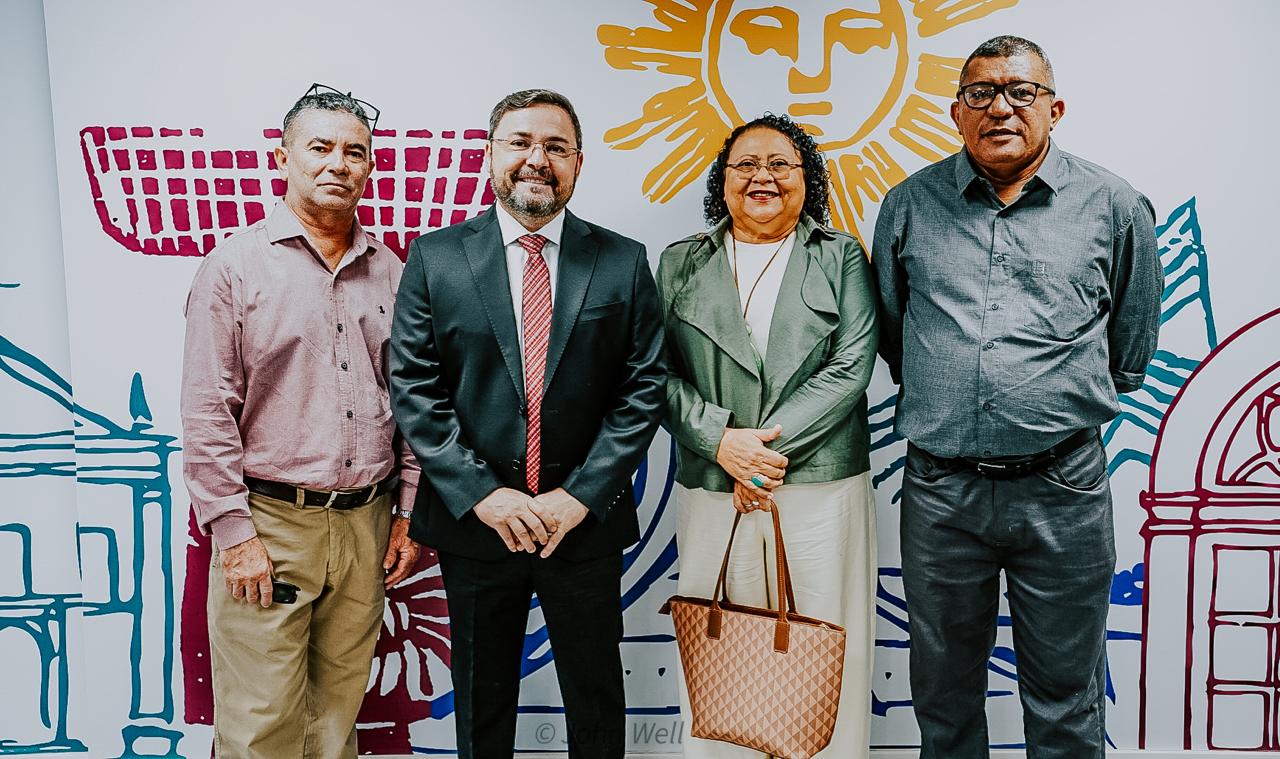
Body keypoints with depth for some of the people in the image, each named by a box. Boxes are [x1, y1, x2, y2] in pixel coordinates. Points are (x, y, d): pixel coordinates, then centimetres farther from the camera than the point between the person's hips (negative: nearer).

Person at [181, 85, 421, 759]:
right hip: (268, 523, -3)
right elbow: (206, 413, -7)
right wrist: (234, 533, -11)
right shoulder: (235, 265, -3)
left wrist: (409, 512, 8)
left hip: (366, 523, 4)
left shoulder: (388, 272, 9)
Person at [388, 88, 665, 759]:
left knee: (597, 703, 17)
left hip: (586, 521, 1)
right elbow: (413, 389, -5)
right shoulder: (435, 257, -1)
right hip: (474, 520, 0)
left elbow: (643, 387, -3)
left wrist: (580, 494, -12)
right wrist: (481, 493, -13)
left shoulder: (623, 262, 0)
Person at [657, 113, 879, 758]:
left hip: (822, 488, -1)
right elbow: (661, 374, 3)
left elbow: (851, 367, -3)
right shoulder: (681, 263, 11)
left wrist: (769, 447, -12)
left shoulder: (842, 258, 8)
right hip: (711, 493, 1)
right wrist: (722, 441, -12)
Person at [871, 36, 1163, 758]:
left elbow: (1133, 342, 14)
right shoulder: (910, 204, 4)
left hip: (1064, 488, -1)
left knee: (1066, 698, 14)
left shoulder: (1114, 206, 1)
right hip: (939, 488, 1)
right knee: (944, 695, 16)